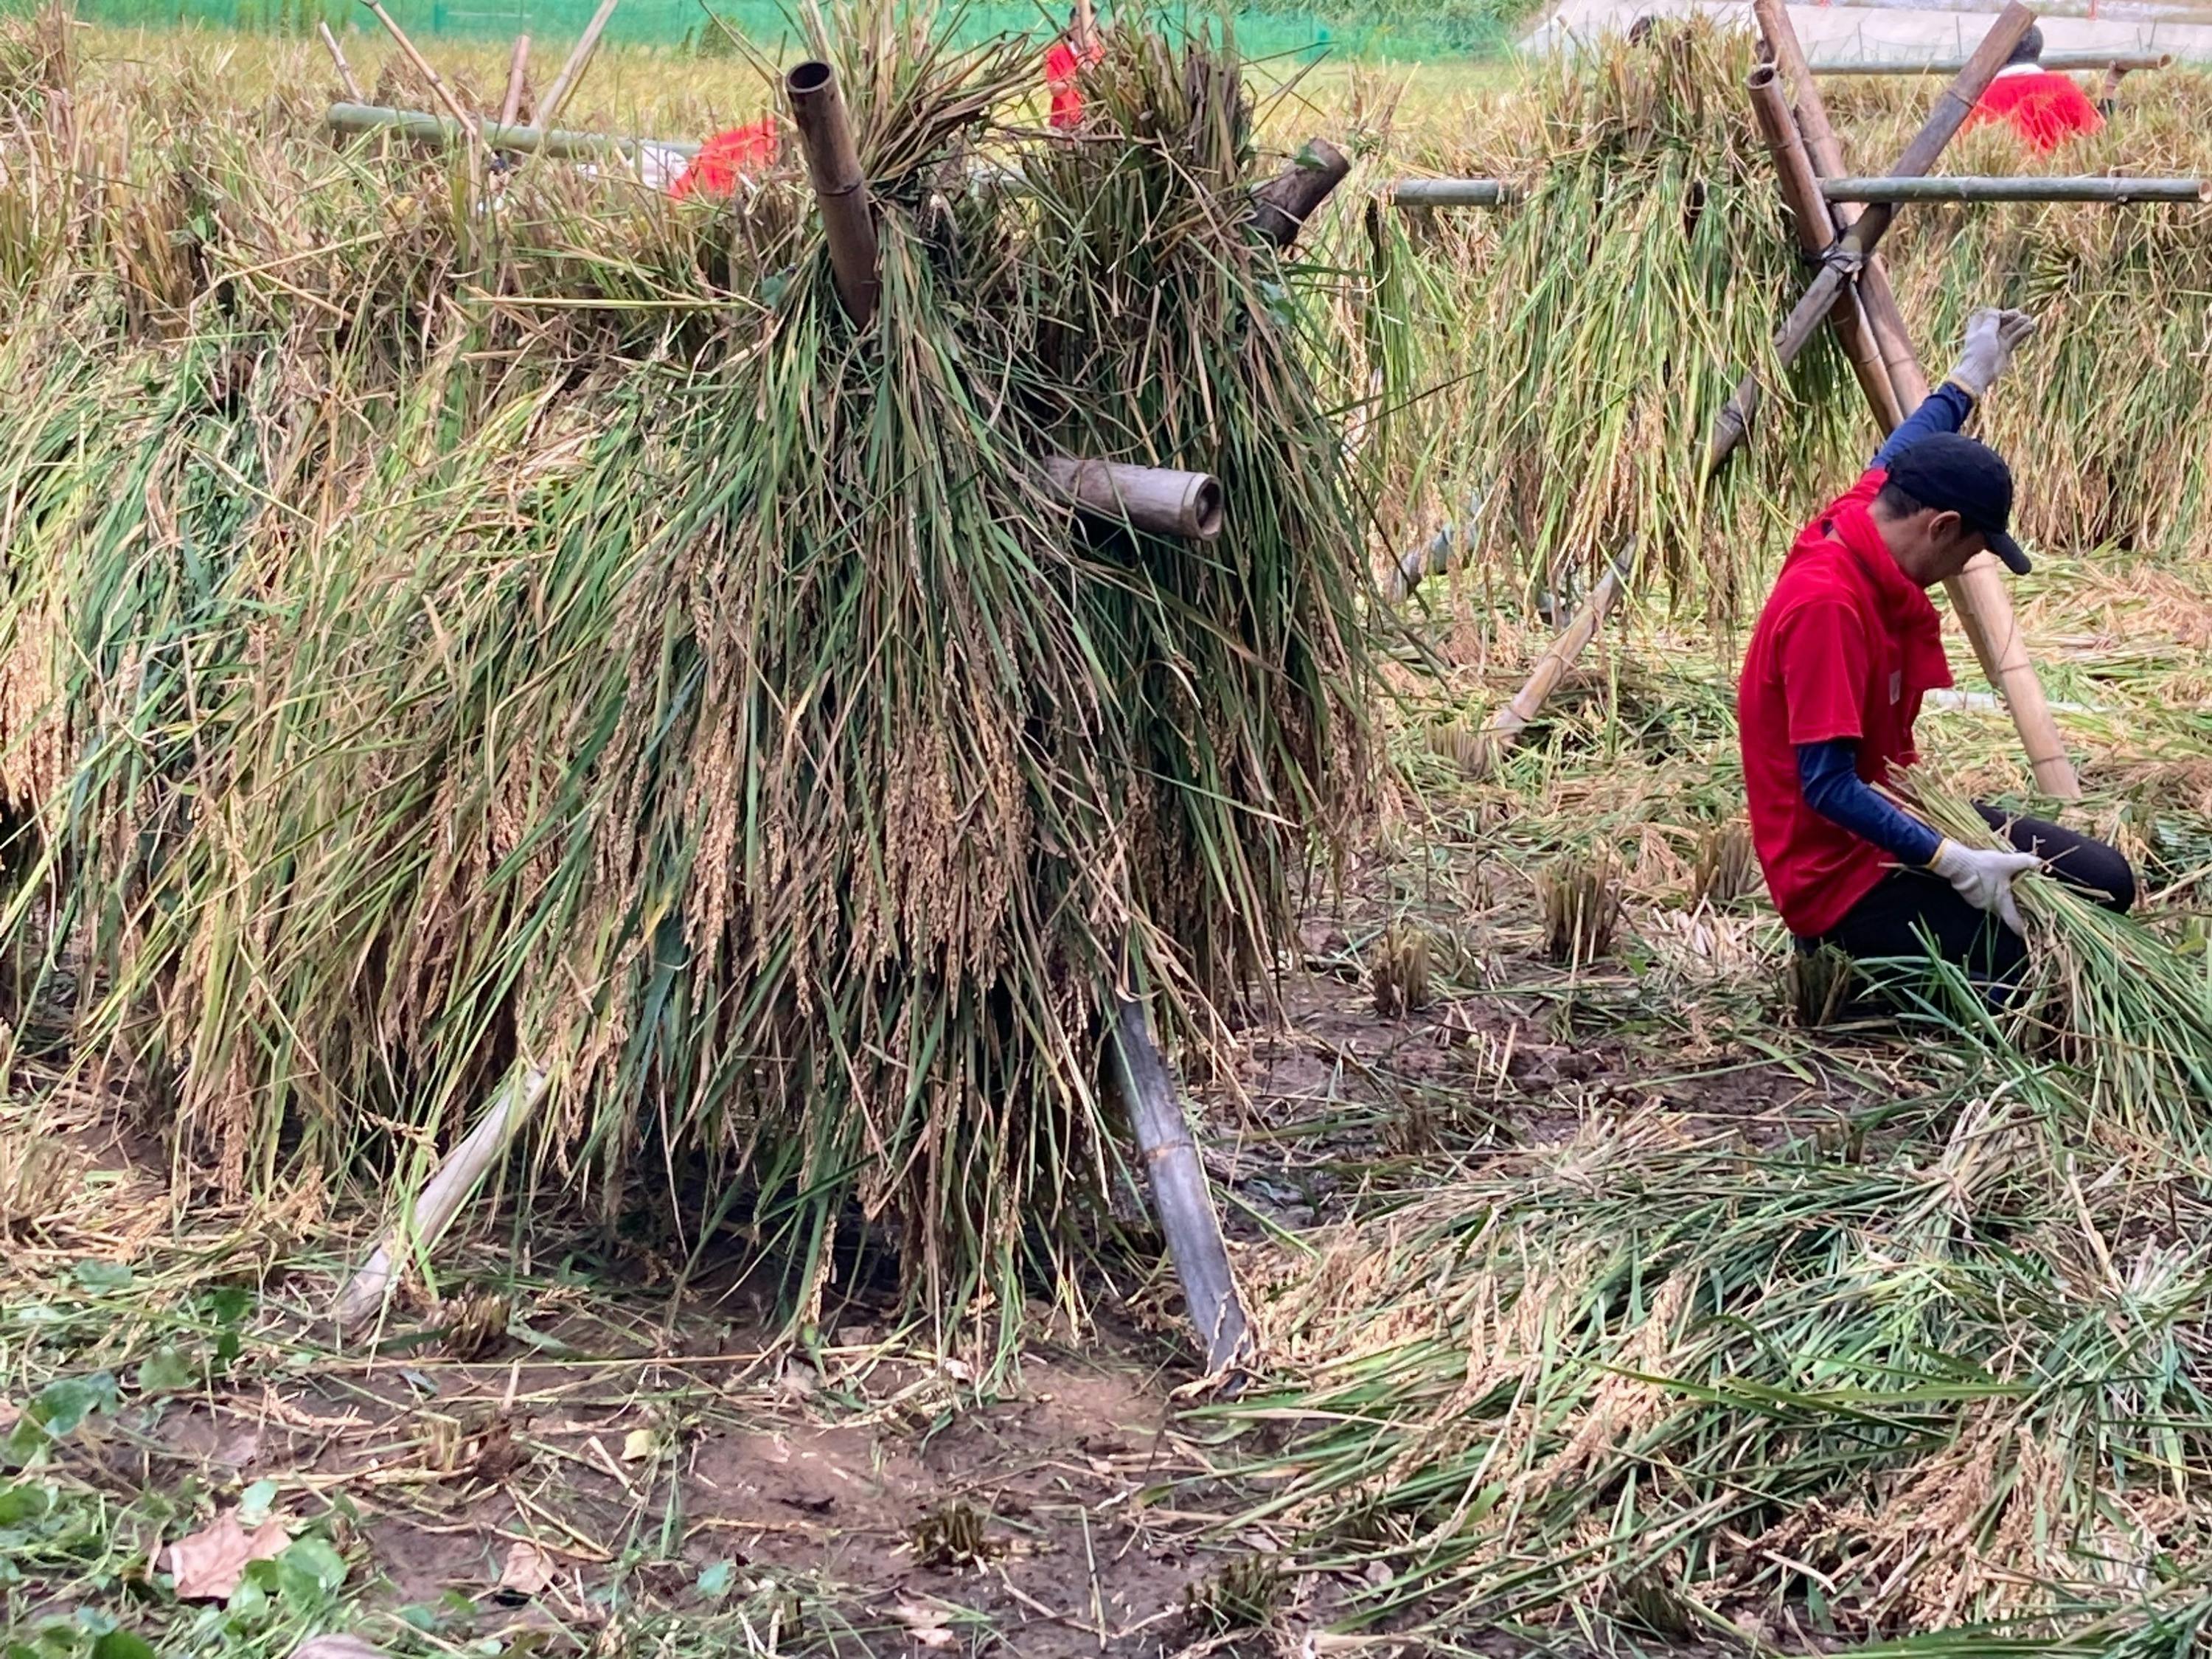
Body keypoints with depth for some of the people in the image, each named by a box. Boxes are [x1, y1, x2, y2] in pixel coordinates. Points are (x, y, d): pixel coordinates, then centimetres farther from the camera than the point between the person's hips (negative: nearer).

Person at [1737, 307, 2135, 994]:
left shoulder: (1863, 515, 1)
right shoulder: (1826, 603, -27)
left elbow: (1897, 462, 28)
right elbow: (1827, 787, -29)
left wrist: (1970, 378, 40)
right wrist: (1953, 861, -32)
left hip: (1896, 816, 11)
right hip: (1842, 874, -11)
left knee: (2106, 882, 3)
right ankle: (1846, 964, -4)